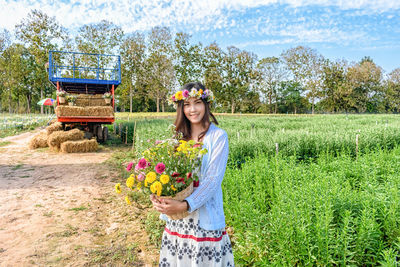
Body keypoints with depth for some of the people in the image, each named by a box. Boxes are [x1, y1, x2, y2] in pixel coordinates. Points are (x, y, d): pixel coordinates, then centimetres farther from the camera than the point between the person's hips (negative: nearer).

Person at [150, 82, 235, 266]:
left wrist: (185, 205, -25)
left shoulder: (218, 136, -9)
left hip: (205, 214, -4)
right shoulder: (178, 136, 6)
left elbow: (213, 179, -16)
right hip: (175, 214, 4)